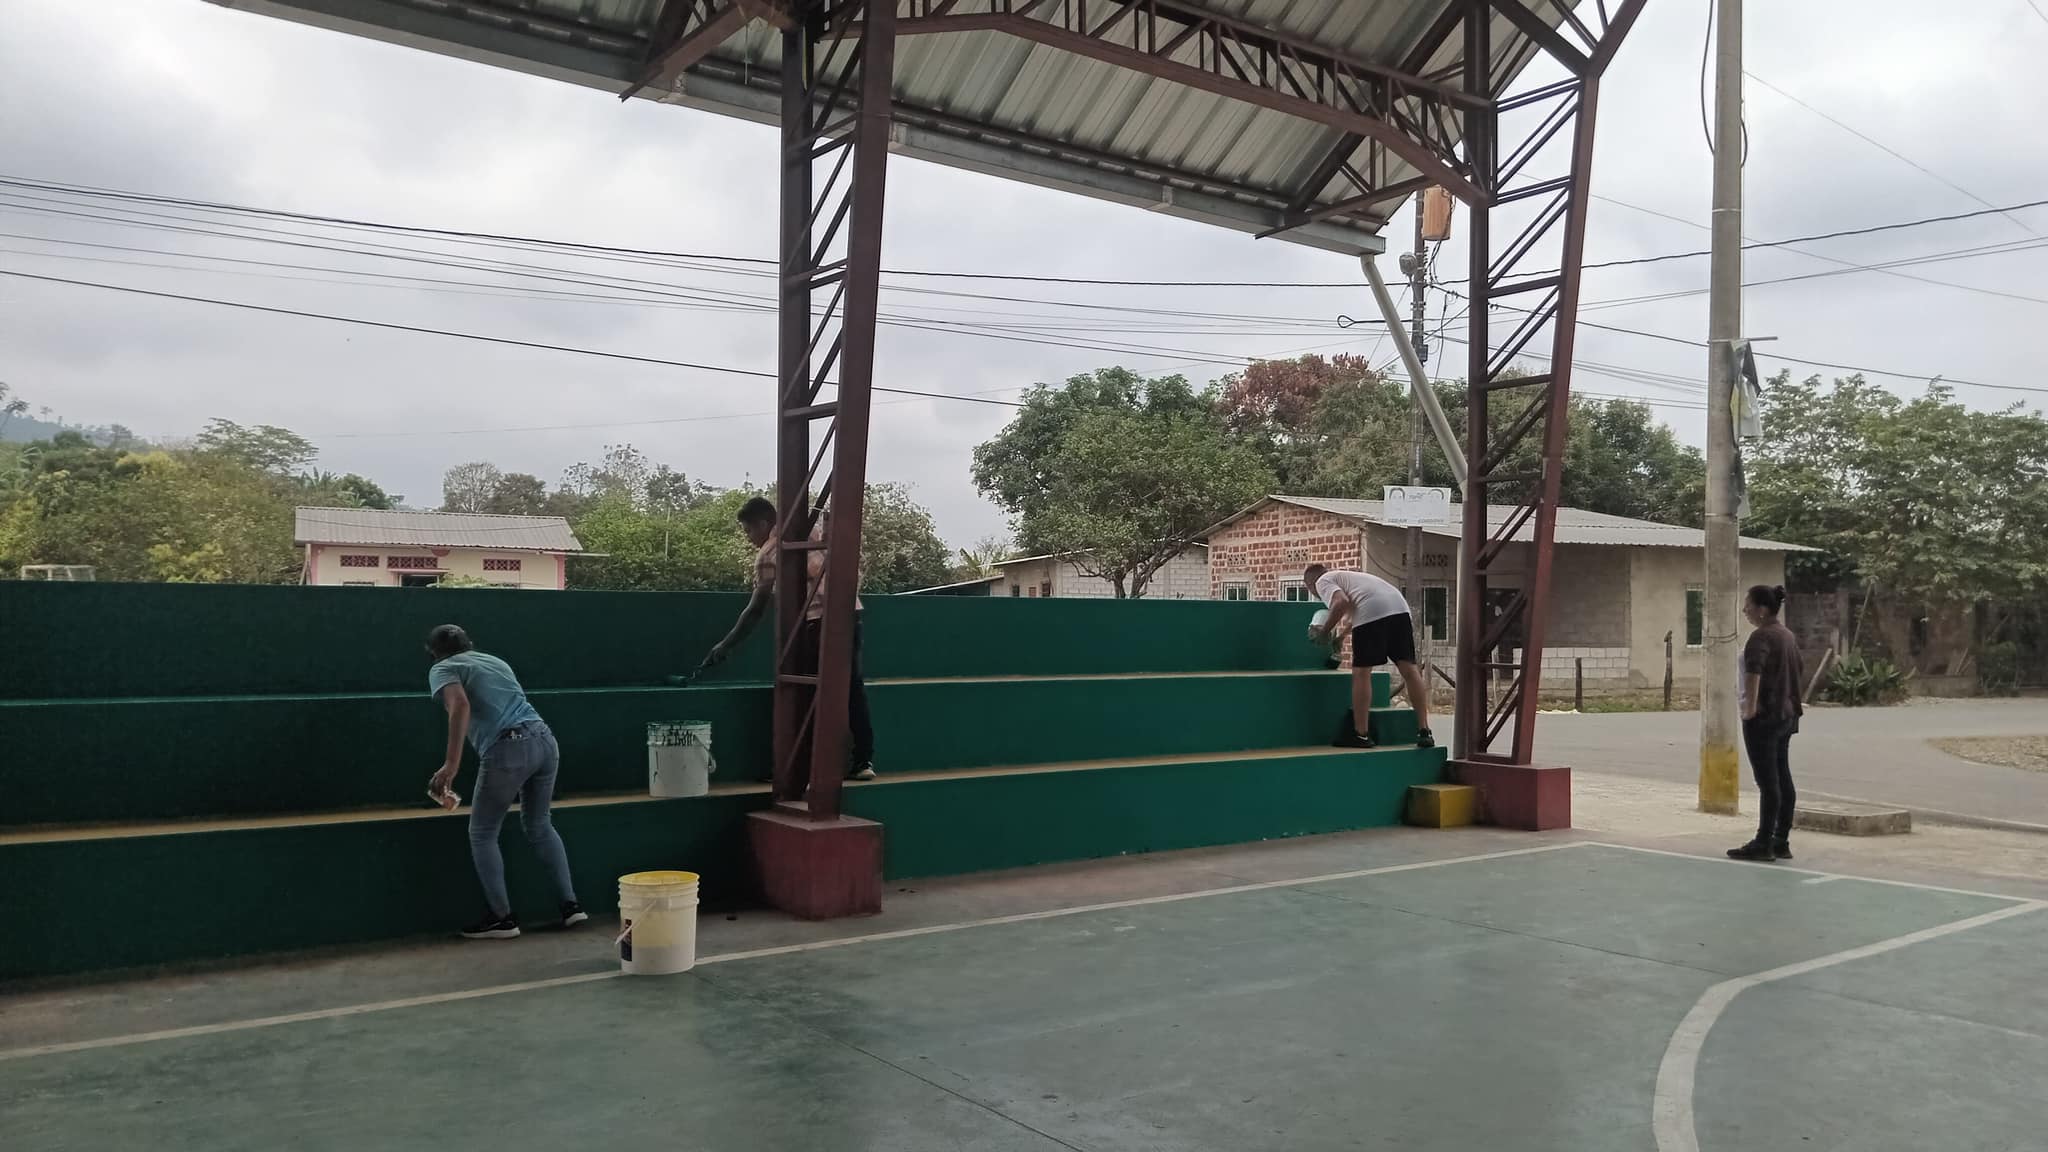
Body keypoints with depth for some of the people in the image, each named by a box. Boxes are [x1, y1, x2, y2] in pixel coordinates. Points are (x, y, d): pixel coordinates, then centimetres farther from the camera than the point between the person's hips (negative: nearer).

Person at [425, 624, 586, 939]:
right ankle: (570, 904, 20)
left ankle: (502, 918, 11)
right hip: (544, 739, 7)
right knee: (539, 825, 22)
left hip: (508, 749, -7)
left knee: (482, 833, 10)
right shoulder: (496, 661, 30)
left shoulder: (442, 669, 9)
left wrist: (451, 764, -18)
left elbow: (460, 705, -13)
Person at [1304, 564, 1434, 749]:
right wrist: (1339, 635, 54)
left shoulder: (1322, 581, 15)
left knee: (1361, 672, 2)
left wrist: (1325, 631, 5)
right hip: (1399, 606, 7)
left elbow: (1341, 603, -5)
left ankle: (1361, 735, 5)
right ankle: (1424, 731, 4)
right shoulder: (1344, 576, 39)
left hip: (1371, 611, -7)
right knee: (1409, 668, 5)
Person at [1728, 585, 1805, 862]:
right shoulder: (1788, 635, 15)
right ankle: (1782, 841, 15)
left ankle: (1763, 844, -3)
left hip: (1763, 717, -10)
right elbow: (1801, 673, 27)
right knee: (1783, 779, 10)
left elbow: (1753, 672, -31)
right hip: (1787, 715, 10)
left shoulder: (1761, 637, -15)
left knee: (1767, 782, -6)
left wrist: (1750, 707, -28)